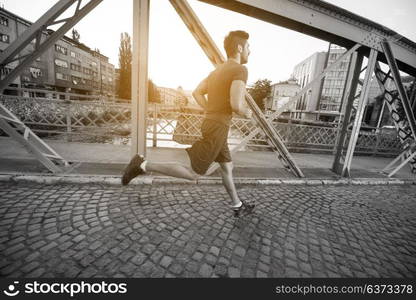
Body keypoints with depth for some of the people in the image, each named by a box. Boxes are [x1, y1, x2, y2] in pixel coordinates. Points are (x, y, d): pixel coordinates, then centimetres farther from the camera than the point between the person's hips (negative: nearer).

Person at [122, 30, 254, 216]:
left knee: (227, 167, 18)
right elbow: (236, 105, -24)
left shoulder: (218, 70, 18)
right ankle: (143, 165, 0)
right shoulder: (240, 70, -10)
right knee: (193, 174, -2)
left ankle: (237, 205, 34)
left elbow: (197, 93, 19)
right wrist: (246, 113, -1)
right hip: (217, 129, -10)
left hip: (211, 125, 10)